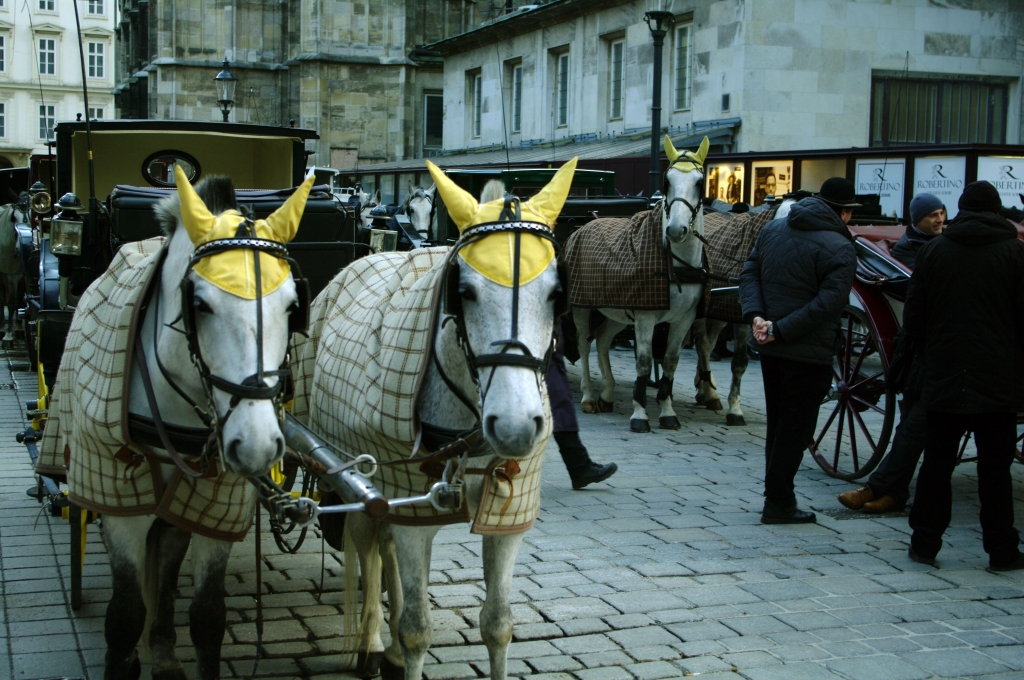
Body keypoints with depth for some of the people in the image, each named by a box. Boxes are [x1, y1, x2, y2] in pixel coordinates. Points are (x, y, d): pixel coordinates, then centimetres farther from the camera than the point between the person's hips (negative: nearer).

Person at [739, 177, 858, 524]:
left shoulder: (772, 229, 7)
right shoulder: (839, 249, -15)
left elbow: (749, 273, 3)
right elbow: (827, 304, -23)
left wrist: (755, 315, -8)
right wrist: (780, 330, -20)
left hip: (769, 348, 7)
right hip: (808, 352, -7)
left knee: (778, 423, 18)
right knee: (796, 427, 3)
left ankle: (778, 496, 24)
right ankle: (778, 503, 6)